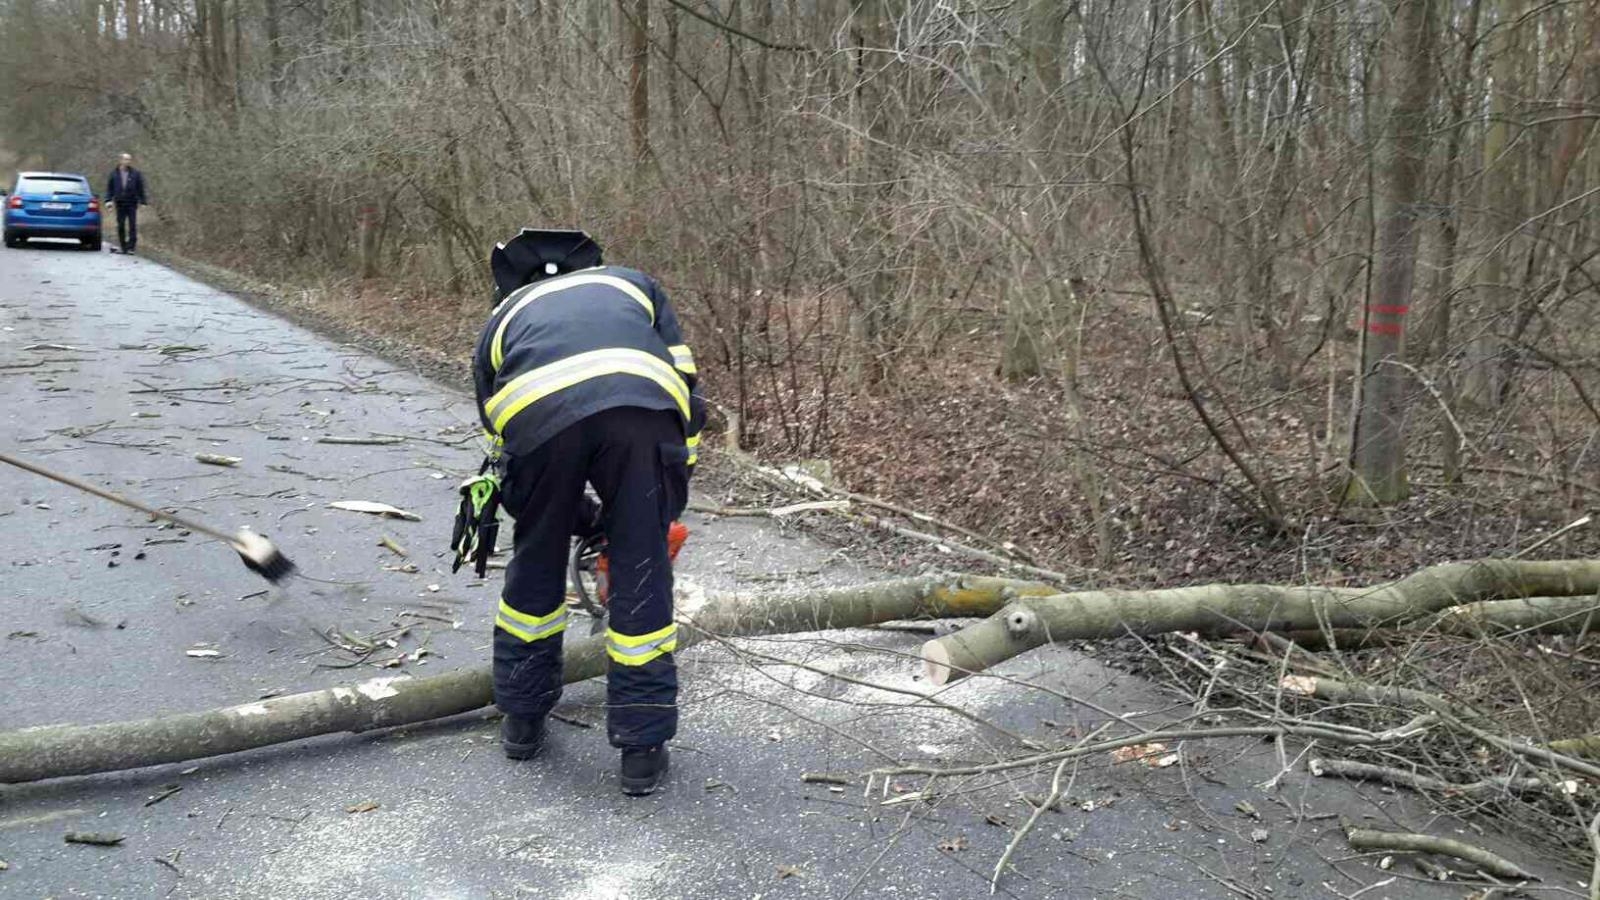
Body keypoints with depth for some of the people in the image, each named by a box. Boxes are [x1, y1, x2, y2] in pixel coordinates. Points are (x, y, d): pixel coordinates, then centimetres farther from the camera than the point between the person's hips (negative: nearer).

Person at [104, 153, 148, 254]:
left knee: (132, 226, -6)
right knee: (120, 226, 5)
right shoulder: (114, 174, 4)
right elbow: (109, 188, 8)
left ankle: (131, 247, -3)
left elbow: (141, 189, 4)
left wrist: (143, 201, 0)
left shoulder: (136, 174, 1)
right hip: (120, 204, 2)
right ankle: (123, 247, 12)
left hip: (132, 204, -2)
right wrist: (108, 199, 0)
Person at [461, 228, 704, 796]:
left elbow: (499, 448, 37)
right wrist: (672, 498, 34)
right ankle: (643, 748, 18)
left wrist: (584, 519, 45)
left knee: (535, 565, 23)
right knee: (641, 577, 11)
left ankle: (521, 718, 38)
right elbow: (687, 387, 28)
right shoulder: (633, 284, 40)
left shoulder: (501, 319, 40)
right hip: (640, 407, -1)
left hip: (537, 415, 1)